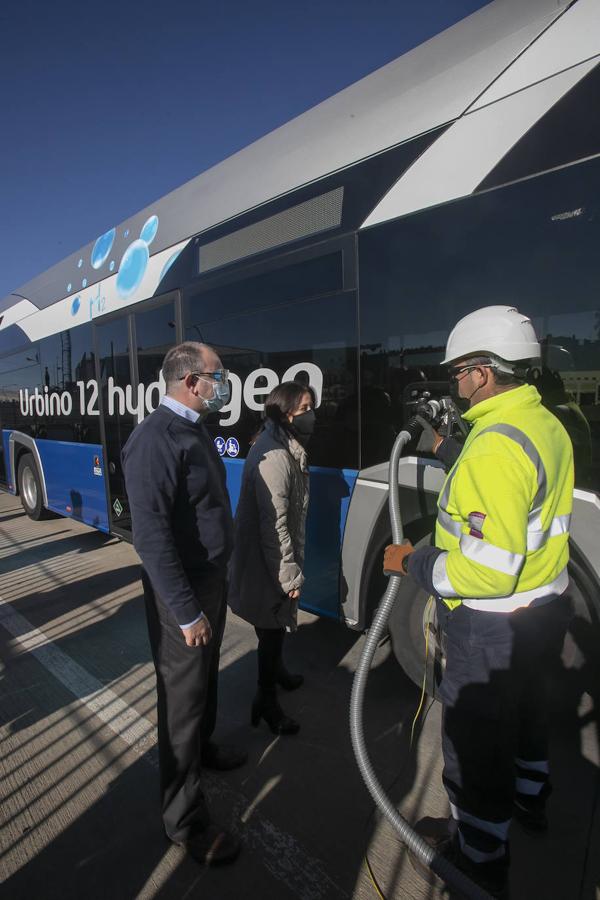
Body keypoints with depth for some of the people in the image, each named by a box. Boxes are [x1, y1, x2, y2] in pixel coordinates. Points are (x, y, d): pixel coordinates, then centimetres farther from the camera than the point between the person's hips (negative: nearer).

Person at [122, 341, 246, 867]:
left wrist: (216, 584, 15)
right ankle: (184, 819, 26)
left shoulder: (194, 430, 6)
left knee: (206, 678, 26)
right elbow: (151, 537, -27)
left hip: (212, 580, 9)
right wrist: (186, 612, -23)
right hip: (182, 592, -9)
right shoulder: (156, 440, -25)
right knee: (182, 697, 6)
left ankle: (203, 747, 51)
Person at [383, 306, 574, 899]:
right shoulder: (545, 424, 1)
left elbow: (489, 571, -32)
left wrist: (413, 563, -19)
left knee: (475, 750, 11)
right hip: (543, 611, 10)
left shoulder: (495, 444, -30)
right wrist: (446, 450, 16)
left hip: (494, 629, -10)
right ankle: (528, 800, 58)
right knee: (524, 711, 32)